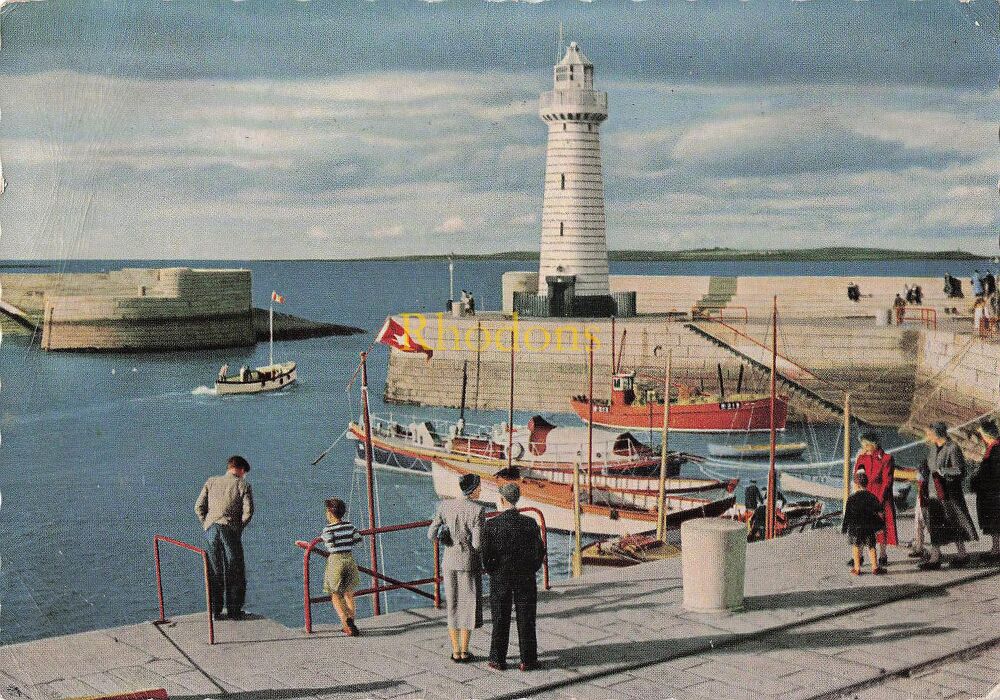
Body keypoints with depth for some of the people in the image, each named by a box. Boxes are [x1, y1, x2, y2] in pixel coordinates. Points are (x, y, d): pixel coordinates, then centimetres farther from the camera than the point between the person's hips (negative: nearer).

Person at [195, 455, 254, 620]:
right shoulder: (243, 485, 5)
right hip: (230, 530, -3)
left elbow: (198, 507, 10)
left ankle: (216, 611, 10)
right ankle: (234, 611, 7)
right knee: (235, 572, 6)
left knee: (214, 572, 9)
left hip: (211, 528, 3)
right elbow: (248, 511, -5)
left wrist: (207, 525, 14)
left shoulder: (211, 482, 16)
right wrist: (239, 528, 6)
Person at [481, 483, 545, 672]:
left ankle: (498, 660, 16)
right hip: (525, 579, 1)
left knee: (500, 621, 10)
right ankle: (528, 660, 14)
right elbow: (540, 552, -5)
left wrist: (492, 571, 6)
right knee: (526, 621, 9)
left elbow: (485, 555, -11)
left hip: (500, 580, -1)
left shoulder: (491, 525, -13)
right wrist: (530, 570, 10)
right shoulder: (530, 524, -9)